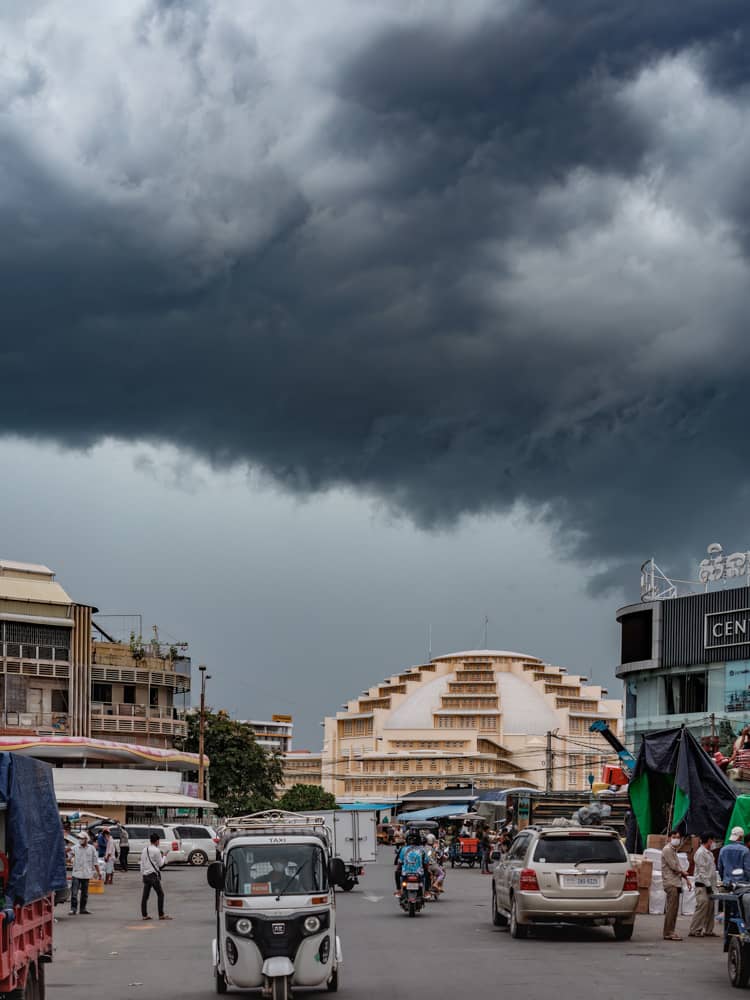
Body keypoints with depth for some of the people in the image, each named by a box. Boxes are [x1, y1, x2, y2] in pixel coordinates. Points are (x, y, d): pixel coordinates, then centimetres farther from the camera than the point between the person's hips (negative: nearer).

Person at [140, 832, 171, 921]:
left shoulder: (144, 850, 11)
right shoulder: (156, 850, -12)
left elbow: (142, 863, 13)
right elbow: (160, 864, -7)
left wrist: (142, 874, 17)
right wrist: (164, 857, 10)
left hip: (145, 875, 7)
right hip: (153, 875, -7)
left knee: (145, 895, 8)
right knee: (160, 894, 0)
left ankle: (144, 915, 10)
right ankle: (161, 915, -2)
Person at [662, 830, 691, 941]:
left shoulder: (673, 850, 21)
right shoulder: (667, 850, -8)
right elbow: (673, 866, -14)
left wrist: (686, 878, 12)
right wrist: (684, 873, 3)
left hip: (675, 883, 10)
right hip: (670, 883, -10)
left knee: (673, 909, 9)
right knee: (671, 909, -12)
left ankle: (670, 932, 12)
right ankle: (668, 933, -12)